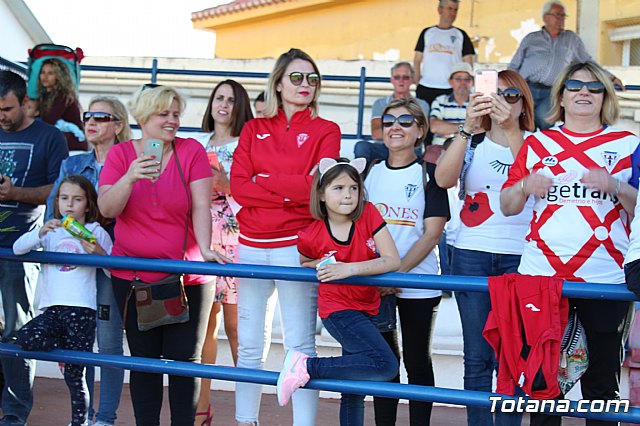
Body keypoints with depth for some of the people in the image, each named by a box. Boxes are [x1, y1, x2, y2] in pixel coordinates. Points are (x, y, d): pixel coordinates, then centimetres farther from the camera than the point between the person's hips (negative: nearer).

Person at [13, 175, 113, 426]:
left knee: (74, 374, -3)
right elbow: (17, 249, 0)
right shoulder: (50, 231, 15)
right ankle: (65, 349, 3)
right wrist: (41, 232, -15)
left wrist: (99, 253, -13)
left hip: (82, 310, -3)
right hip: (51, 309, 3)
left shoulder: (97, 233, 8)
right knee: (25, 339, -25)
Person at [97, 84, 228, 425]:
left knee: (184, 358, 0)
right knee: (144, 360, 7)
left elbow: (201, 206, -9)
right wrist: (130, 177, -26)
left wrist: (204, 248, -24)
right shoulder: (121, 154, 2)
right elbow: (107, 209, -8)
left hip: (186, 277, -1)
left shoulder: (191, 150, -2)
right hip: (132, 277, 1)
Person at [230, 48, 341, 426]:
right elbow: (239, 187, 0)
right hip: (252, 244, 3)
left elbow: (316, 188, -10)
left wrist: (262, 179, -5)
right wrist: (291, 191, -11)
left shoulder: (326, 131, 5)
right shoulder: (255, 130, 13)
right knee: (250, 344, 8)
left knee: (300, 344, -4)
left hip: (296, 245, -3)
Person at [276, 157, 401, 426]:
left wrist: (348, 268, -26)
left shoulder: (368, 214, -11)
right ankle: (307, 366, -15)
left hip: (367, 309, 5)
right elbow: (304, 264, 10)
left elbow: (392, 261, -17)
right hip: (338, 310, -5)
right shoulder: (311, 237, -14)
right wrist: (321, 265, -13)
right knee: (386, 366, -23)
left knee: (354, 390, 13)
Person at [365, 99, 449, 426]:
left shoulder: (428, 174, -1)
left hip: (417, 282, -3)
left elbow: (432, 233, -7)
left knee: (416, 359, 4)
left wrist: (399, 271, -16)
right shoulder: (370, 172, 9)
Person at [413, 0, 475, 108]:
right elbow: (417, 60, 13)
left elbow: (468, 63, 7)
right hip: (425, 89, 1)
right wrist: (416, 82, 1)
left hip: (451, 90, -1)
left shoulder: (461, 35, 10)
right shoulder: (427, 33, 13)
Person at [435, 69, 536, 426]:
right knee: (478, 356, 3)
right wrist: (468, 128, -22)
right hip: (472, 255, 2)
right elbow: (443, 179, -11)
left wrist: (511, 129, -28)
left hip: (519, 257, -1)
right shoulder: (473, 145, 9)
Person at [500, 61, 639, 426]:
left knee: (602, 380, 2)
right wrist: (525, 185, -8)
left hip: (606, 276, -1)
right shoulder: (538, 143, 13)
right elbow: (507, 206, 12)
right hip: (542, 273, 1)